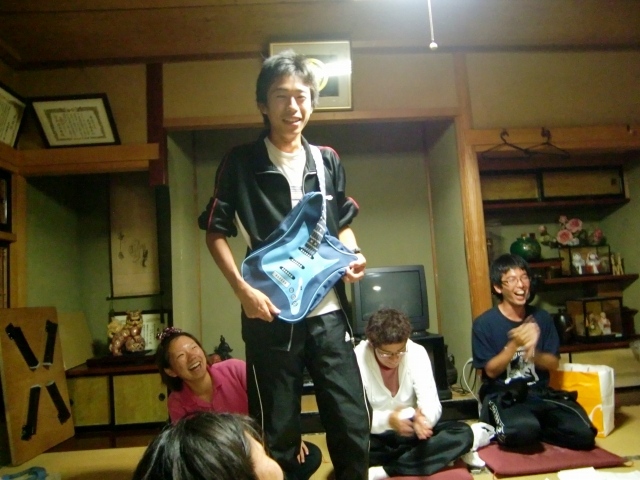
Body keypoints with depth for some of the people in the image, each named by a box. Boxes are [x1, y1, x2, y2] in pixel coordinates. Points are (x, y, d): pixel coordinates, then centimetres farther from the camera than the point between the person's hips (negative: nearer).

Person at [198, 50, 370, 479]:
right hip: (271, 316, -3)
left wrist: (353, 256, -3)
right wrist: (242, 289, -14)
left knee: (354, 426, 10)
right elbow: (216, 232, 0)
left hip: (328, 313, 3)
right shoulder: (241, 162, -1)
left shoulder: (328, 161, 9)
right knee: (277, 435, 11)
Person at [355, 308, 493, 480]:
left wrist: (422, 419, -41)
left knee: (463, 433, -20)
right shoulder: (357, 358, -21)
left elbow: (431, 402, -17)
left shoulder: (417, 352, -13)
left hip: (410, 430, 2)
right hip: (377, 436, -2)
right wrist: (387, 420, -42)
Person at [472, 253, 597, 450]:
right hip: (502, 396, -4)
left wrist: (533, 353, -19)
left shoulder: (542, 317, 5)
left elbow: (553, 363, 5)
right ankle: (505, 431, 0)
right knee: (523, 430, -35)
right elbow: (491, 371, -8)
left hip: (540, 393, 4)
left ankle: (534, 428, 5)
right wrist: (514, 344, -24)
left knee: (584, 434, -19)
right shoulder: (484, 323, -7)